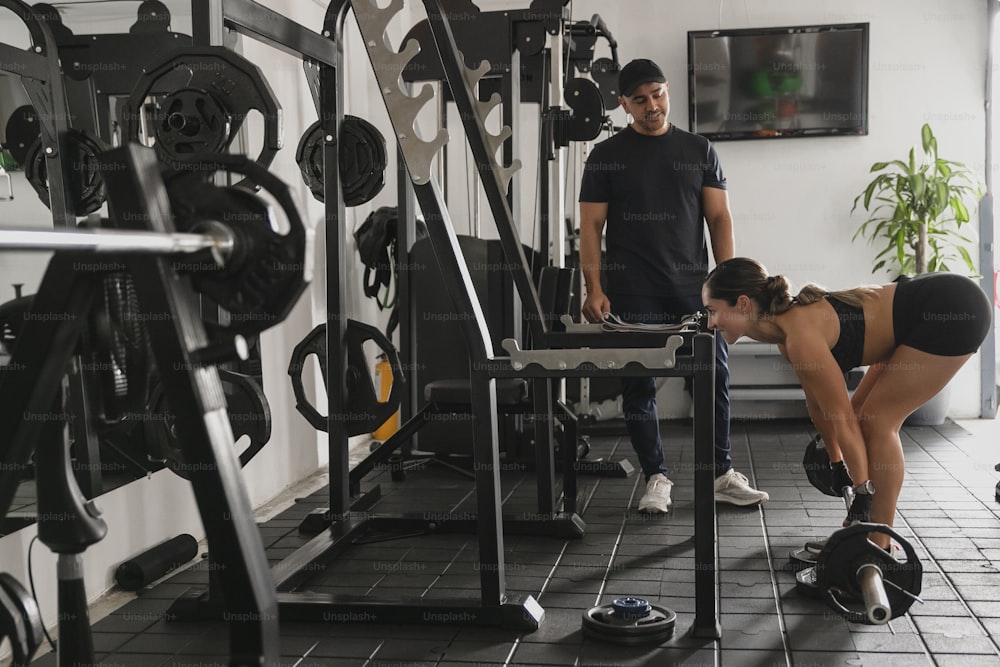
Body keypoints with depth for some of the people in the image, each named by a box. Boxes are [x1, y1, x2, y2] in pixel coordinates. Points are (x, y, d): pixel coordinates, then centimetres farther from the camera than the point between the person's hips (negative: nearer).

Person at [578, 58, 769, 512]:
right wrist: (593, 288, -10)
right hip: (633, 292, -2)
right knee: (638, 386, 3)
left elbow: (719, 217, 7)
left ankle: (721, 475, 15)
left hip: (692, 286, 2)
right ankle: (656, 479, 14)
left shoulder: (698, 151, 10)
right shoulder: (607, 156, 4)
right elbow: (591, 225, 1)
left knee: (714, 379, 2)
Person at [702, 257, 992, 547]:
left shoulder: (800, 335, -25)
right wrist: (836, 462, 24)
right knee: (866, 415, 10)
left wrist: (863, 493, -16)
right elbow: (818, 406, 15)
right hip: (930, 308, 9)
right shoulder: (787, 328, 2)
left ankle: (880, 547, 2)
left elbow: (842, 417, -22)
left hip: (957, 311, -9)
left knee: (879, 420, -7)